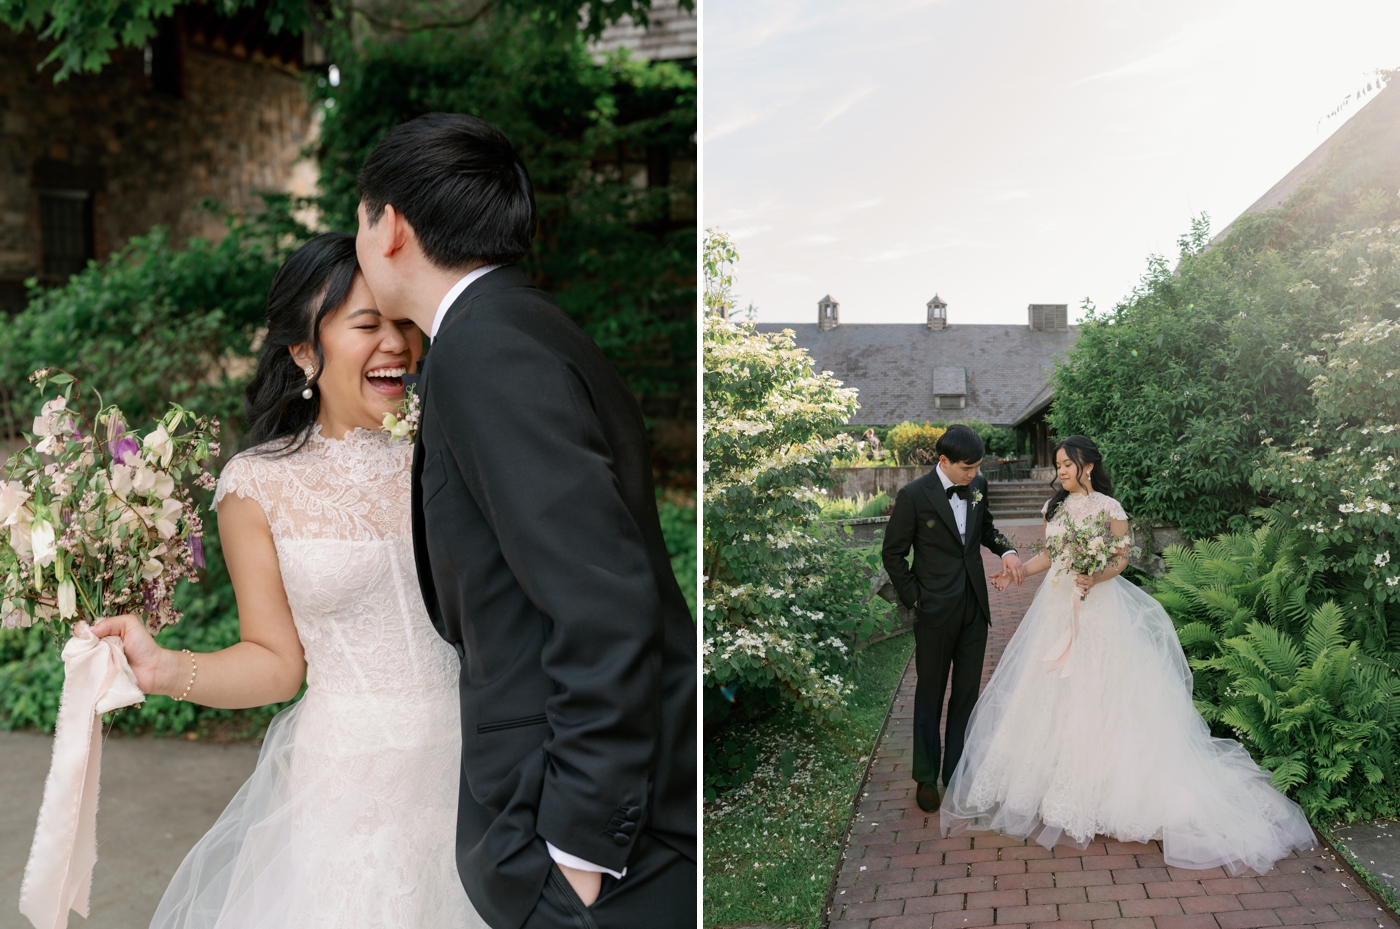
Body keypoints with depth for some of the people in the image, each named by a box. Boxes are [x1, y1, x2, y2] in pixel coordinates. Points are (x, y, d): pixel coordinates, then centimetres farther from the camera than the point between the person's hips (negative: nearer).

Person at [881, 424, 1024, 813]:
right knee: (930, 694, 10)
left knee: (967, 693, 13)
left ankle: (957, 773, 27)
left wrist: (1006, 549, -2)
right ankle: (926, 777, 25)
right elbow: (892, 554, -7)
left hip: (975, 607, 5)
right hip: (935, 611, -5)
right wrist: (914, 600, -8)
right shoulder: (913, 496, -15)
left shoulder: (978, 486, 0)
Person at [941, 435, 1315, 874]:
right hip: (1057, 604, 6)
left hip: (1097, 607, -6)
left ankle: (1100, 783, 5)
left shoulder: (1108, 507, -7)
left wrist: (1097, 577, -25)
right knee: (1052, 691, 6)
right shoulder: (1056, 506, 10)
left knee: (1094, 691, -5)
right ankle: (1053, 777, 17)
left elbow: (1122, 558, -7)